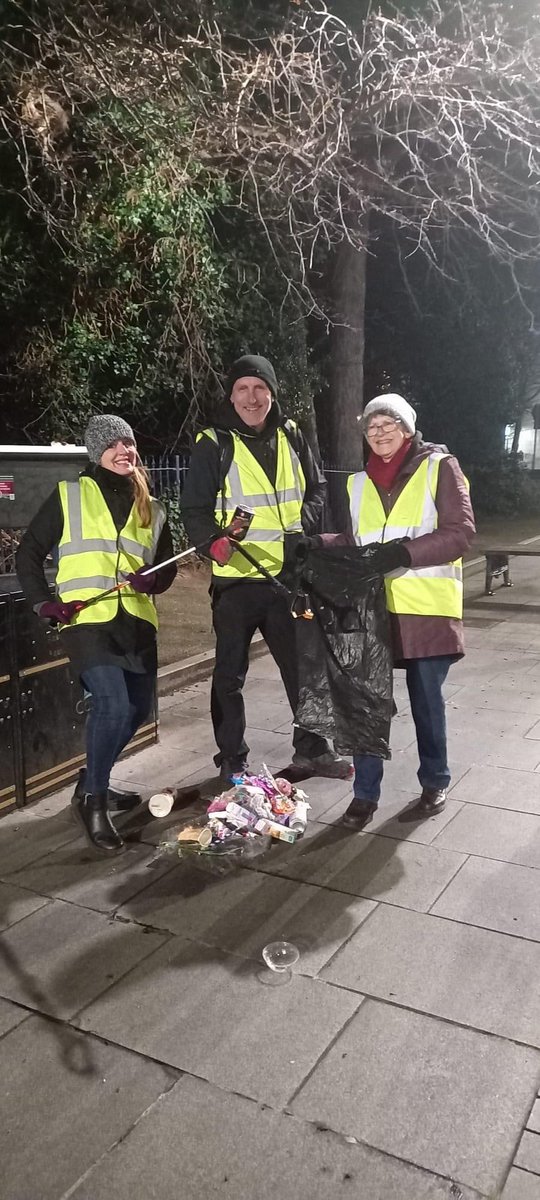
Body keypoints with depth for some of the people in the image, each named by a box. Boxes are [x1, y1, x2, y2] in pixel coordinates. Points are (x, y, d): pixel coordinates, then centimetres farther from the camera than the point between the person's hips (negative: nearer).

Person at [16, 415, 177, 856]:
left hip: (136, 620, 5)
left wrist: (152, 580, -6)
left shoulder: (151, 508, 16)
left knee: (137, 708, 9)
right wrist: (43, 602, -7)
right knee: (113, 703, -22)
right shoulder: (68, 496, 5)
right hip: (87, 619, -5)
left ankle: (93, 783, 33)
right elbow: (29, 553, 6)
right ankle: (93, 800, -3)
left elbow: (168, 563, 17)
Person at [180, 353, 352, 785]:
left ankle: (312, 749, 32)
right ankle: (232, 762, 23)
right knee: (230, 674, 7)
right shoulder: (214, 445, -5)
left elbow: (317, 490, 15)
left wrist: (304, 524, -4)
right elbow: (195, 509, -7)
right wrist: (213, 539, -26)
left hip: (289, 575, 4)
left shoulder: (291, 437, 8)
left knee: (304, 664, 14)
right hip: (236, 577, -4)